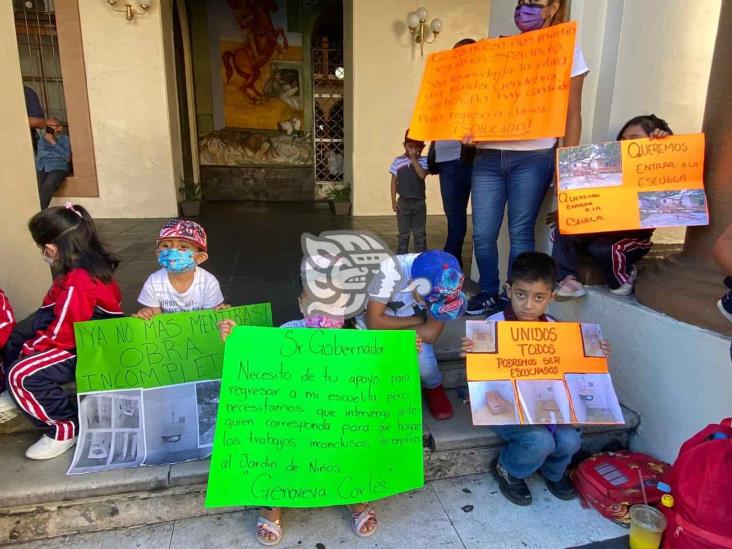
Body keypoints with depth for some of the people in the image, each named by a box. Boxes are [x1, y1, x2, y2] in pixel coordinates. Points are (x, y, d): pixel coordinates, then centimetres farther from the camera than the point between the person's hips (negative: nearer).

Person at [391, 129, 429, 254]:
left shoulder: (424, 161, -1)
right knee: (403, 234, 7)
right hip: (403, 202, 0)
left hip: (419, 202, 0)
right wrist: (394, 200, -2)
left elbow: (422, 175, -19)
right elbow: (394, 181, 3)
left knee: (420, 234, 7)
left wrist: (413, 159, -13)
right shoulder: (398, 161, 1)